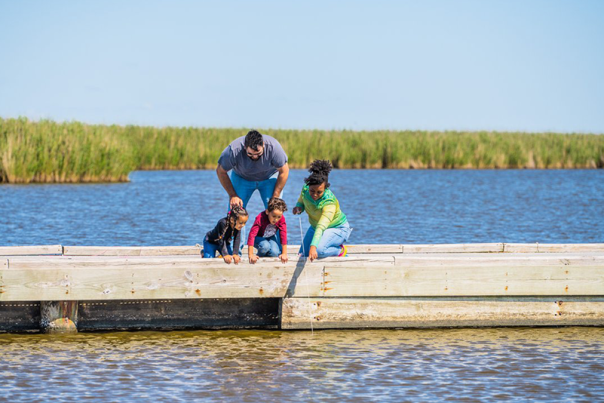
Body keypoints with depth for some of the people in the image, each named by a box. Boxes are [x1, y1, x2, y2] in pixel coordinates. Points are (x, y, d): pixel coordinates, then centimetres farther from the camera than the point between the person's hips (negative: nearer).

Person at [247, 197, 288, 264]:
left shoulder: (281, 219, -25)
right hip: (259, 238, -3)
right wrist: (250, 255, -41)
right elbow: (252, 234, -38)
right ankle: (259, 257, -2)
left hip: (270, 238, 3)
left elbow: (283, 235, -21)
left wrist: (284, 254, -23)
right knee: (265, 246, -35)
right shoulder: (260, 218, -36)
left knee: (275, 253, -24)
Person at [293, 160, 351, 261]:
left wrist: (313, 246, -62)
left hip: (337, 228, -7)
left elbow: (321, 226, -50)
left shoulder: (329, 202, -37)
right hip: (315, 226, 7)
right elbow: (301, 202, 6)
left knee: (318, 250, -34)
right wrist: (298, 208, -20)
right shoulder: (305, 189, -18)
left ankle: (340, 250, -2)